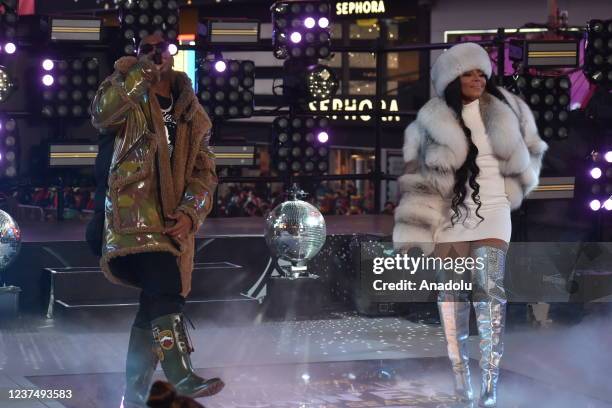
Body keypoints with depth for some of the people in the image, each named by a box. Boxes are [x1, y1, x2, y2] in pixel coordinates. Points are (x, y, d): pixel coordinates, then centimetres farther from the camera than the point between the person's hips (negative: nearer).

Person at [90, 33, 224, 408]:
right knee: (164, 289, -27)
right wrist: (141, 70, -16)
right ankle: (181, 377, -34)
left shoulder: (194, 117, 19)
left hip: (174, 222, 5)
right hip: (134, 210, -5)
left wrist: (190, 213, -5)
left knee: (155, 304, 7)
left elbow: (204, 174, 13)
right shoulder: (132, 101, 9)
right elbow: (103, 115, -15)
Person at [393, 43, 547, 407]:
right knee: (451, 295, 4)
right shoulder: (431, 123, -1)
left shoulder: (505, 110, 4)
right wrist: (412, 237, -8)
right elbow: (418, 180, -3)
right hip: (448, 216, 1)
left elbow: (531, 152, 21)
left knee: (489, 286, -17)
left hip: (491, 213, -1)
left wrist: (512, 191, 11)